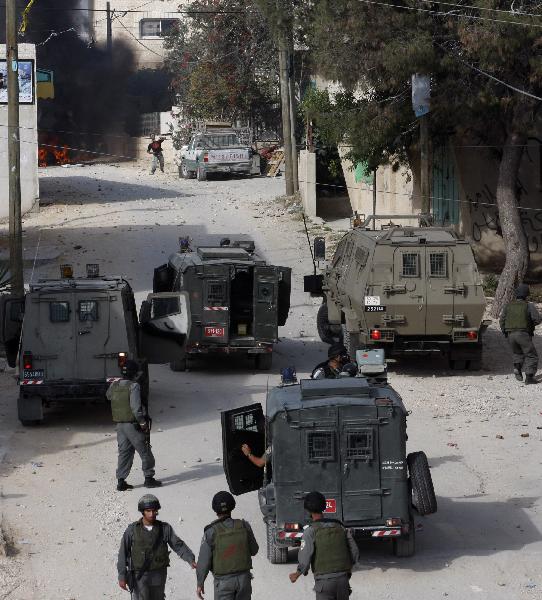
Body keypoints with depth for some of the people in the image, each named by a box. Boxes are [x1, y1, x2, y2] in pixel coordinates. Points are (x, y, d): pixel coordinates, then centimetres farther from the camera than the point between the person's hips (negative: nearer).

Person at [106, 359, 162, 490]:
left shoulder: (114, 386, 3)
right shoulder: (133, 386, -17)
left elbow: (108, 396, 26)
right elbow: (136, 407, -22)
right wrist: (143, 423, -13)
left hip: (119, 424, 6)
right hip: (132, 424, -6)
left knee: (124, 452, 12)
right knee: (145, 452, 6)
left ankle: (121, 481, 9)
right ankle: (148, 478, 11)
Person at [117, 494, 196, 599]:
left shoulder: (165, 528, -3)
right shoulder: (132, 530, -7)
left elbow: (179, 546, -7)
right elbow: (123, 553, -6)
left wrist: (191, 560, -24)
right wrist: (121, 576, -12)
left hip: (159, 576, 2)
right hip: (139, 576, -2)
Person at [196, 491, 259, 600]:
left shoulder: (211, 532, -15)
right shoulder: (244, 526, -7)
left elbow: (204, 561, -11)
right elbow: (253, 550, 7)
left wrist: (200, 583, 0)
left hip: (224, 581, -3)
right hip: (244, 578, 3)